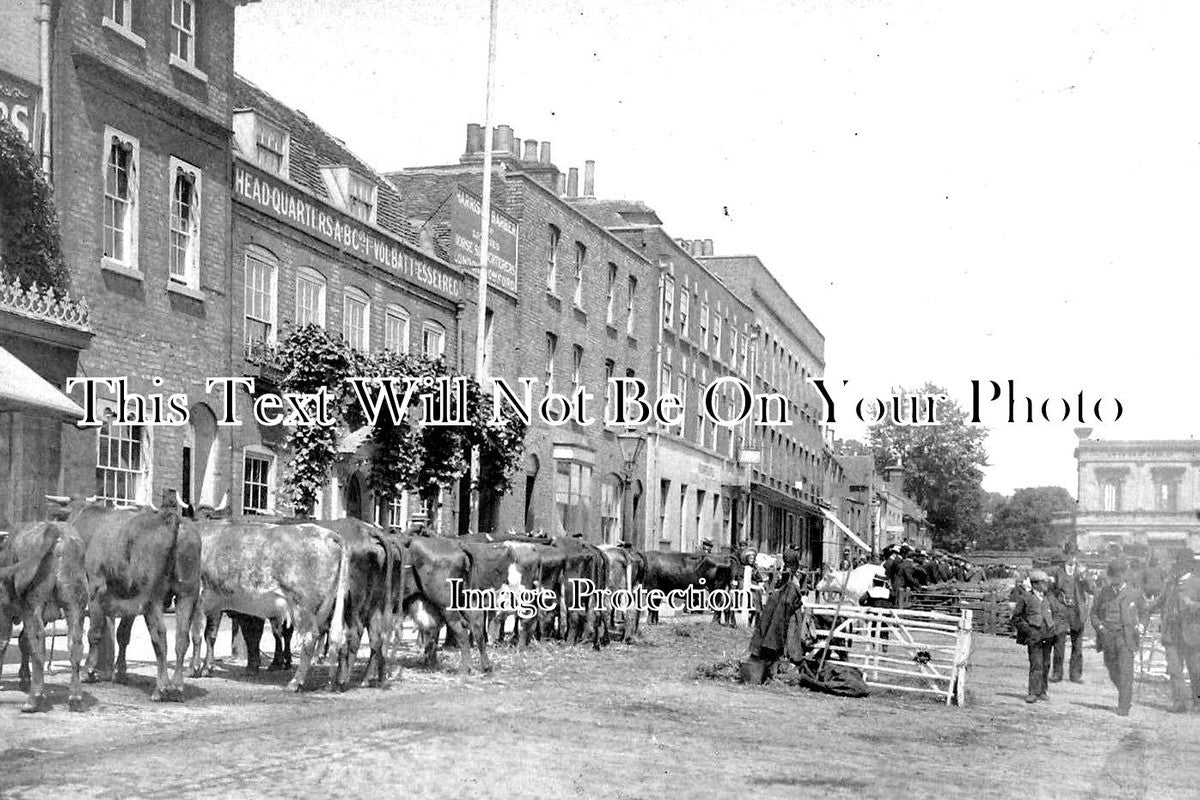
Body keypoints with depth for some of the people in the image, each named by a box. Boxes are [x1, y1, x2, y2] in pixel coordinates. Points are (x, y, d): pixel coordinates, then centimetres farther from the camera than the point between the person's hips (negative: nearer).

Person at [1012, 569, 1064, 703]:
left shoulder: (1049, 597, 11)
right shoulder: (1025, 598, -4)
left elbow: (1059, 611, 25)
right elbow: (1016, 618, 0)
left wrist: (1054, 625, 9)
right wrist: (1029, 630, -9)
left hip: (1048, 636, 5)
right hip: (1034, 636, -5)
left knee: (1045, 665, 9)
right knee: (1036, 665, -13)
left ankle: (1042, 691, 19)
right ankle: (1033, 693, -12)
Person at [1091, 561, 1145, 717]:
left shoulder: (1133, 594, 3)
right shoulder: (1104, 593, 8)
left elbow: (1140, 614, 16)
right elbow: (1094, 613, 13)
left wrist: (1140, 626, -4)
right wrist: (1100, 627, -5)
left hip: (1126, 638, -3)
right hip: (1108, 638, 3)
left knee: (1125, 672, -11)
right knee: (1113, 672, 11)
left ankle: (1124, 706, -9)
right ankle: (1127, 696, 35)